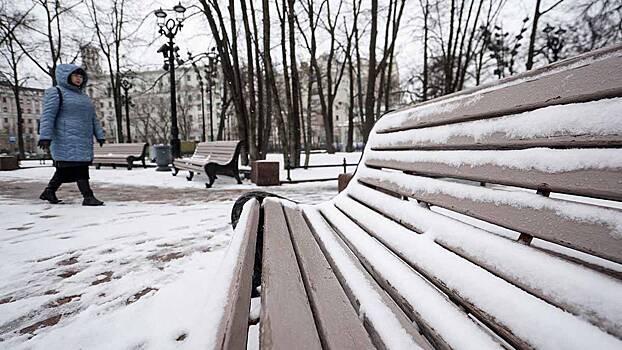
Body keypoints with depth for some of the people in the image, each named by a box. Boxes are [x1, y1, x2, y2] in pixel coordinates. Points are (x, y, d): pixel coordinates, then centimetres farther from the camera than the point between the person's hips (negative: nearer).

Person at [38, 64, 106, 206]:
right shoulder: (56, 92, 0)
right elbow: (47, 115, -9)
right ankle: (88, 197, -12)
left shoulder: (83, 96, 24)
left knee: (64, 170, 12)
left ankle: (48, 192, 25)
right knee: (78, 168, -12)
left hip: (84, 141, 8)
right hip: (68, 141, -8)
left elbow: (93, 119, 23)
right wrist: (45, 137, -18)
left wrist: (100, 135, 15)